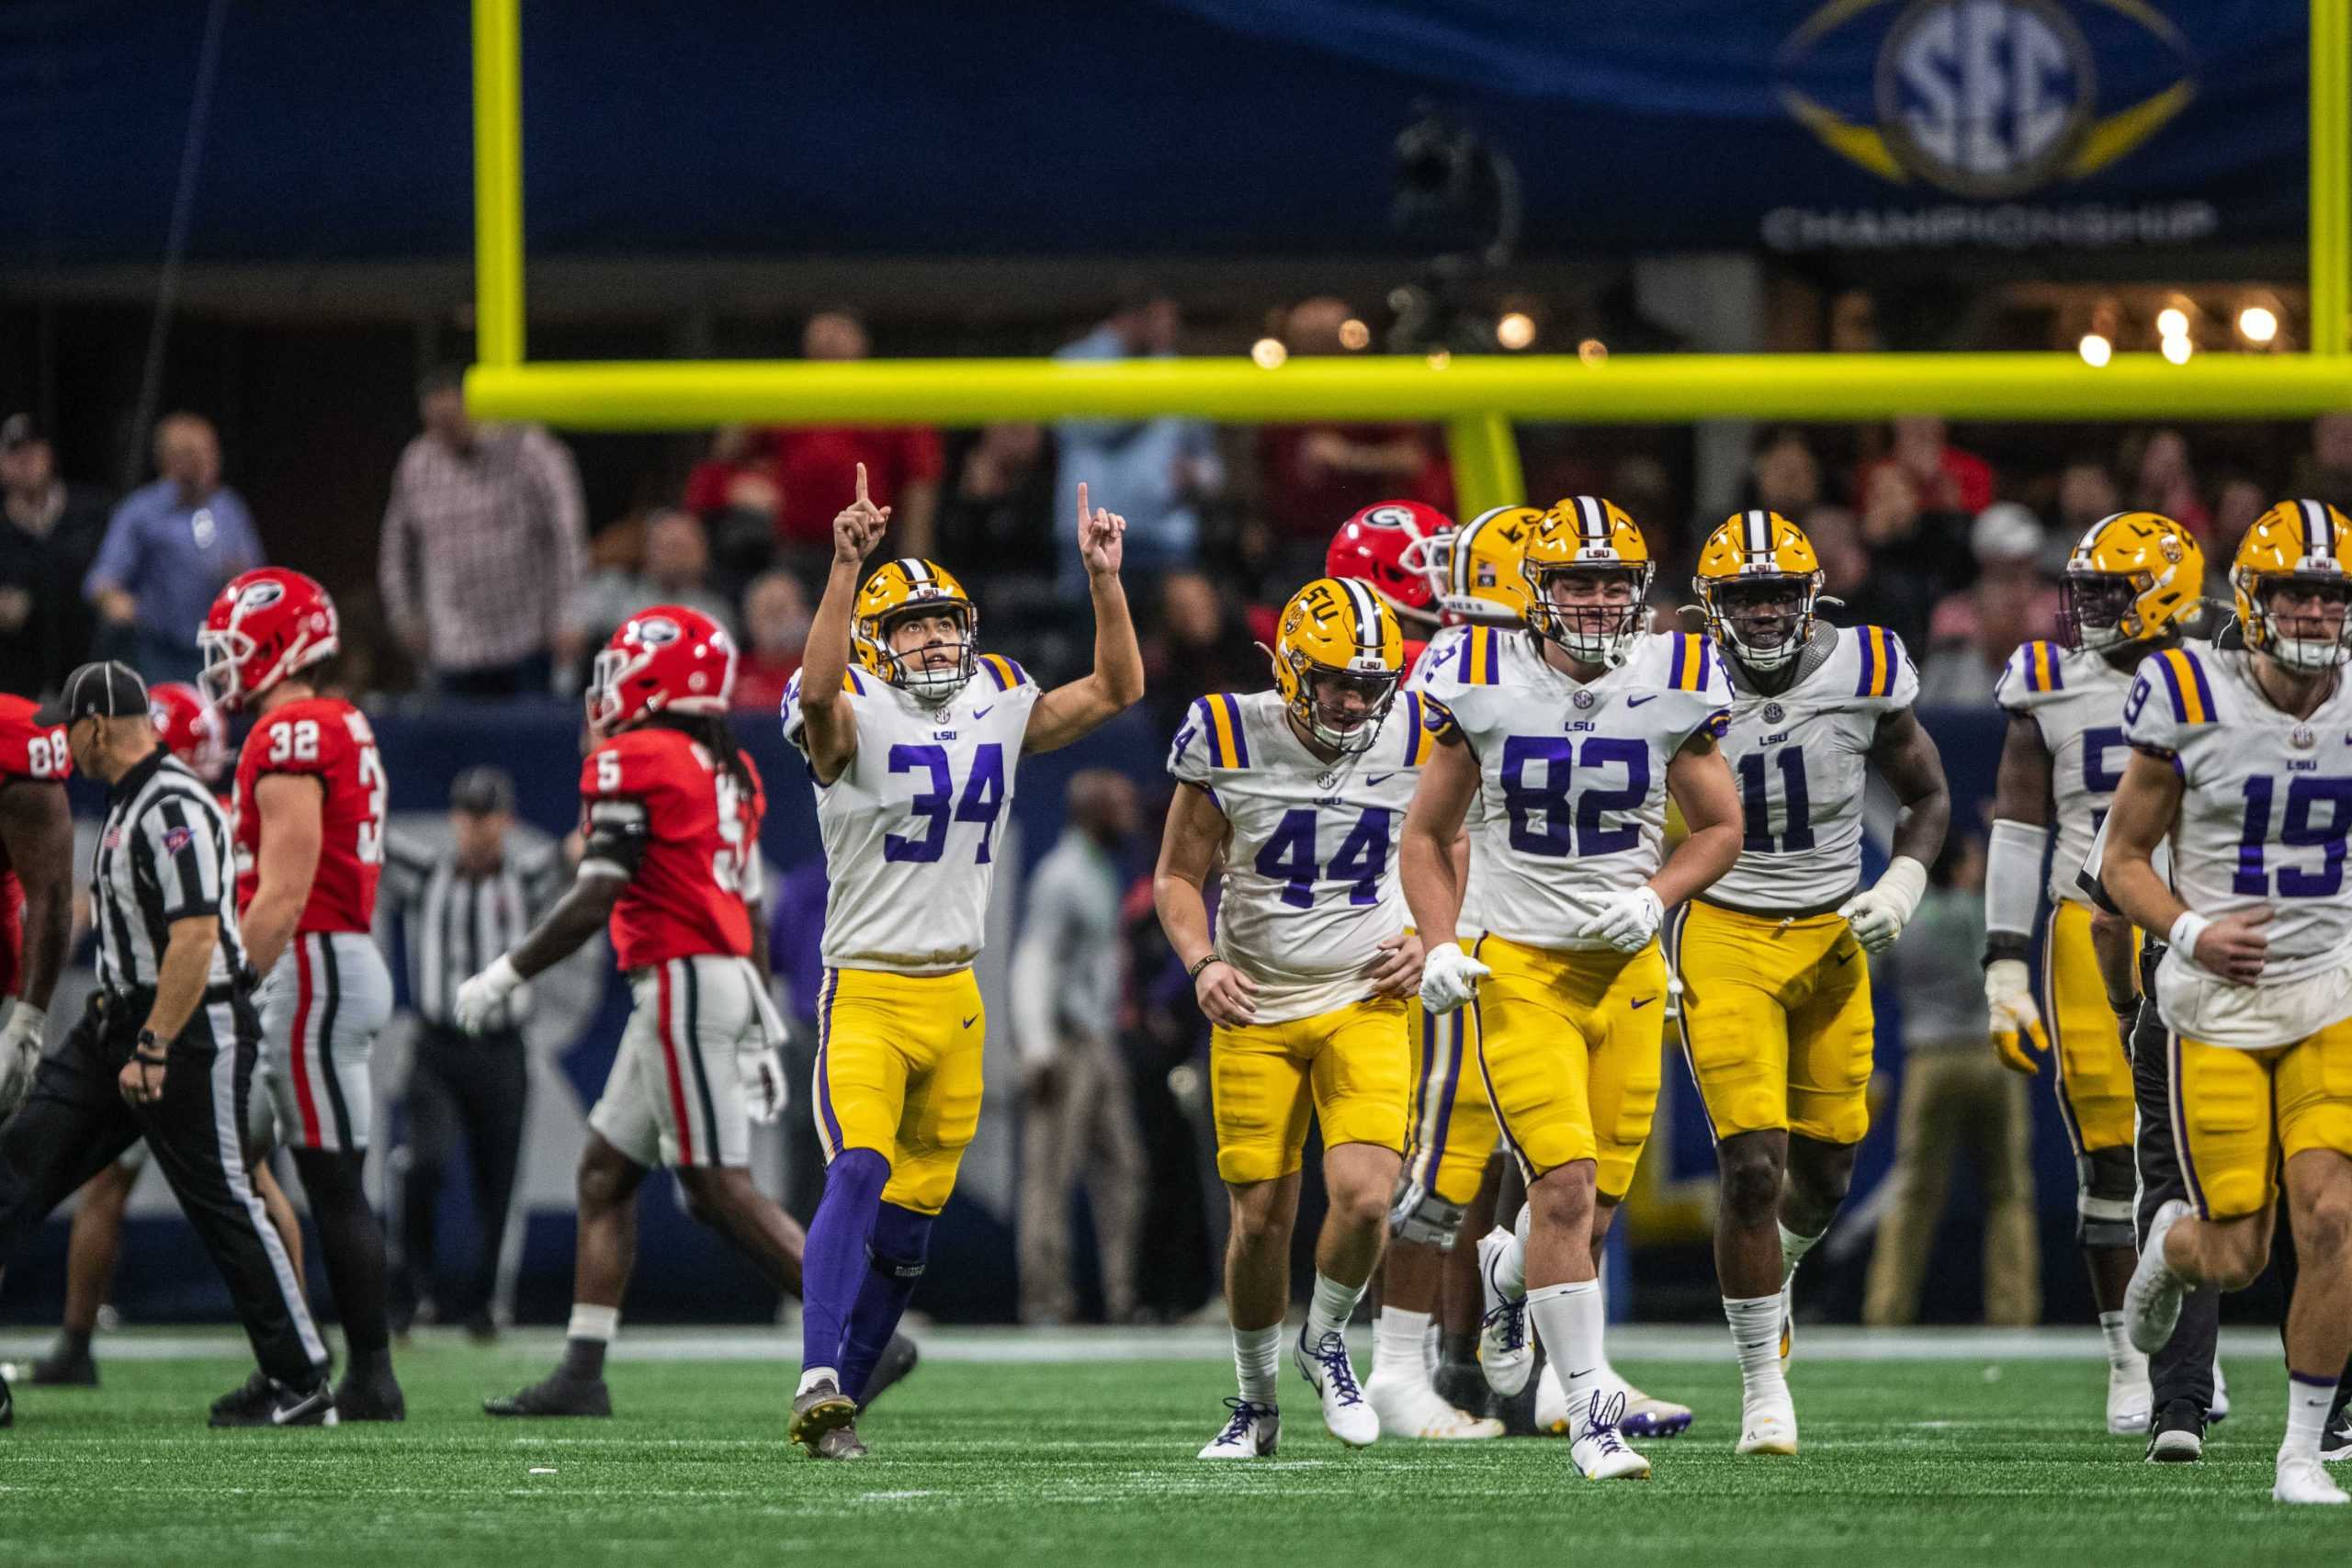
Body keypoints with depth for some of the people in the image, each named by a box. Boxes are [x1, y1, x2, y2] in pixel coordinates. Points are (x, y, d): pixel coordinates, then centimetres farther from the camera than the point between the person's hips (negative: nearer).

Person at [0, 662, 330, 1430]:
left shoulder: (174, 810, -19)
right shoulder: (128, 802, 13)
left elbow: (195, 940, -25)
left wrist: (152, 1051, -25)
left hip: (190, 1029, -10)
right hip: (119, 1022, 10)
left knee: (224, 1205, -5)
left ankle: (303, 1385, 4)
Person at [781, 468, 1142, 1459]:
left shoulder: (996, 711, 9)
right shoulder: (856, 721, -9)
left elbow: (1114, 690, 11)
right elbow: (818, 692, -32)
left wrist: (1103, 578, -1)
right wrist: (848, 566, -42)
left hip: (954, 995, 6)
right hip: (866, 991, -6)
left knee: (913, 1208, 9)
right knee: (859, 1173, -24)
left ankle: (841, 1398, 19)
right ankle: (819, 1384, -31)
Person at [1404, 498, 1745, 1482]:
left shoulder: (1672, 689, -2)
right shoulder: (1486, 689, -5)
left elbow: (1720, 827, 11)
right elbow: (1428, 834, 7)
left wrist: (1654, 899, -7)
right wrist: (1440, 945, -8)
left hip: (1625, 971, 2)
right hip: (1520, 969, -2)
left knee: (1592, 1209, 4)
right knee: (1566, 1185, -16)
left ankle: (1509, 1275, 40)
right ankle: (1589, 1411, -6)